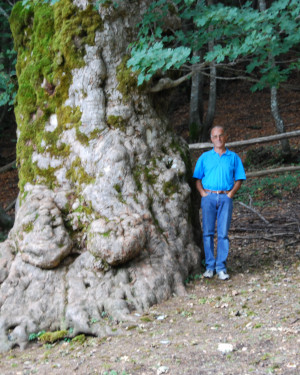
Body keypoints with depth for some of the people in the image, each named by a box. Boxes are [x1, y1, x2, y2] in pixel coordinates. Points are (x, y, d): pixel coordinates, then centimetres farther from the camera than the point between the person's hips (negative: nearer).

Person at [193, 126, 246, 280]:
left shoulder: (233, 157, 12)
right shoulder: (204, 157, 13)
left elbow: (239, 179, 10)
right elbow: (197, 179, 12)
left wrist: (230, 194, -3)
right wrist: (203, 193, -3)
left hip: (225, 198, -1)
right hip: (209, 197, 1)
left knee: (223, 233, -5)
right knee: (208, 232, -2)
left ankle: (221, 267, -1)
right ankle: (210, 266, 3)